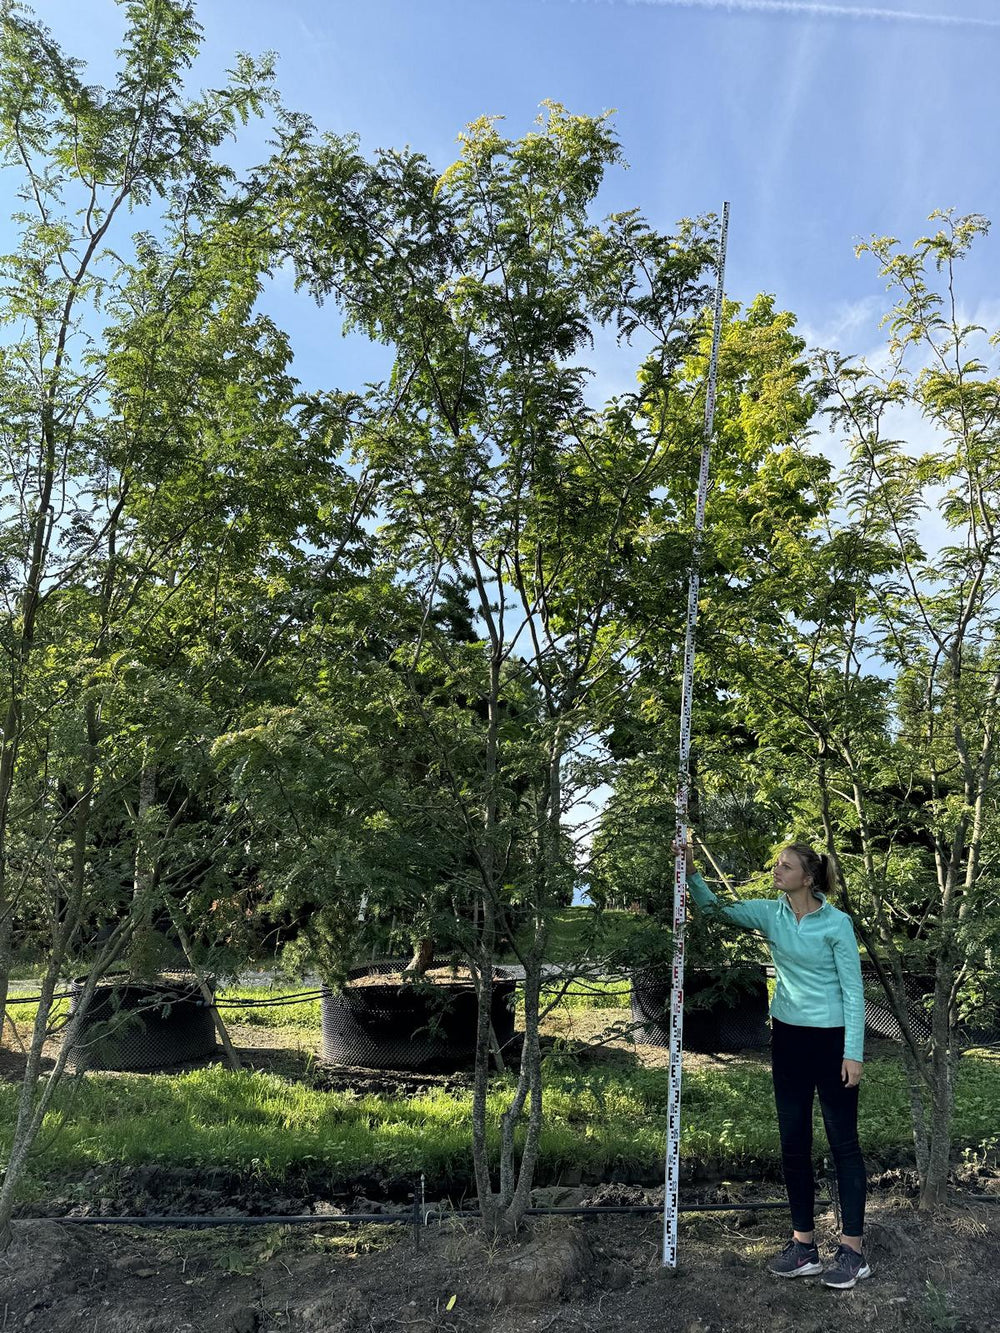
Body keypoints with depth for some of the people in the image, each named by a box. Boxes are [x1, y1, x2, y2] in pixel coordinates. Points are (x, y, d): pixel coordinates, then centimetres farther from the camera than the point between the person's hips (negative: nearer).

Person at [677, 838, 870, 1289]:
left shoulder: (836, 923, -13)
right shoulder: (770, 913, 0)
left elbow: (853, 991, -11)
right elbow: (715, 907, -1)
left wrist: (853, 1053, -13)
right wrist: (691, 872, -17)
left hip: (831, 1040, -5)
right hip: (788, 1037, 6)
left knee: (843, 1143, 3)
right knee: (793, 1143, 11)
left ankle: (852, 1251, 13)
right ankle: (804, 1245, 22)